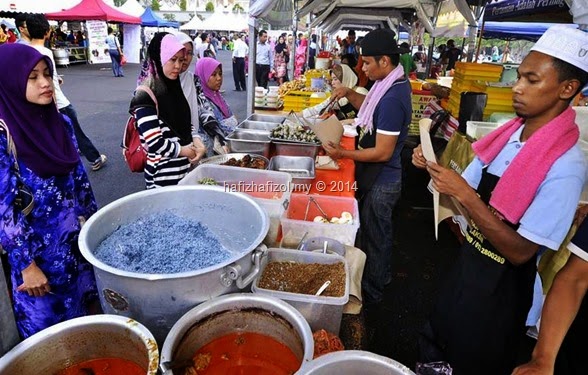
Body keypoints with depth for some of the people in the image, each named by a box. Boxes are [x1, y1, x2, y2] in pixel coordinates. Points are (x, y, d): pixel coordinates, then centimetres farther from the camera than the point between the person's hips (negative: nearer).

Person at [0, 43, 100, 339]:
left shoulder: (60, 122, 0)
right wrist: (27, 265, -14)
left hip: (78, 239, 5)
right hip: (37, 247, -5)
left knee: (88, 314, 20)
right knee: (49, 330, 14)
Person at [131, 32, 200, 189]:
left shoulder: (174, 88, 8)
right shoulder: (146, 96, -16)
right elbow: (154, 143, -22)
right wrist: (183, 150, -10)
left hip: (185, 168, 7)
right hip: (163, 174, -7)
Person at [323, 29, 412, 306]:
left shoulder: (392, 98, -27)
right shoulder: (395, 84, 3)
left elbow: (382, 152, -26)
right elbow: (371, 108, 19)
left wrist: (343, 154, -20)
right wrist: (349, 94, 2)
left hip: (380, 182, -10)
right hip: (384, 178, 10)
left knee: (374, 238, 8)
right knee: (380, 232, 26)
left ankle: (370, 294, 29)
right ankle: (382, 276, 48)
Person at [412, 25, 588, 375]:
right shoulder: (507, 134, -5)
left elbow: (520, 251, -26)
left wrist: (465, 195, -32)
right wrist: (434, 168, -16)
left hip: (501, 288, -6)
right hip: (466, 266, 6)